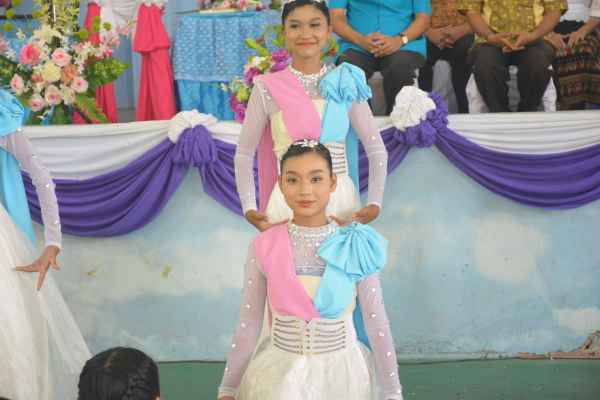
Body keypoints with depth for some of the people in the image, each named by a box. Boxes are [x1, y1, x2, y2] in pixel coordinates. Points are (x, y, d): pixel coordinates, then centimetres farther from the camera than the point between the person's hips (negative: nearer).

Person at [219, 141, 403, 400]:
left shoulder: (355, 247, -7)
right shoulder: (264, 247, -6)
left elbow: (376, 323, -4)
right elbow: (248, 324, -1)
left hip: (342, 369, 0)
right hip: (281, 370, 0)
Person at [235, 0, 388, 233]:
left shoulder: (345, 84, 3)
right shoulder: (267, 88, -1)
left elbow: (376, 149, 5)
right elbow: (244, 153, 5)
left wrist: (375, 203, -6)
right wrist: (249, 208, -5)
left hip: (340, 198, 1)